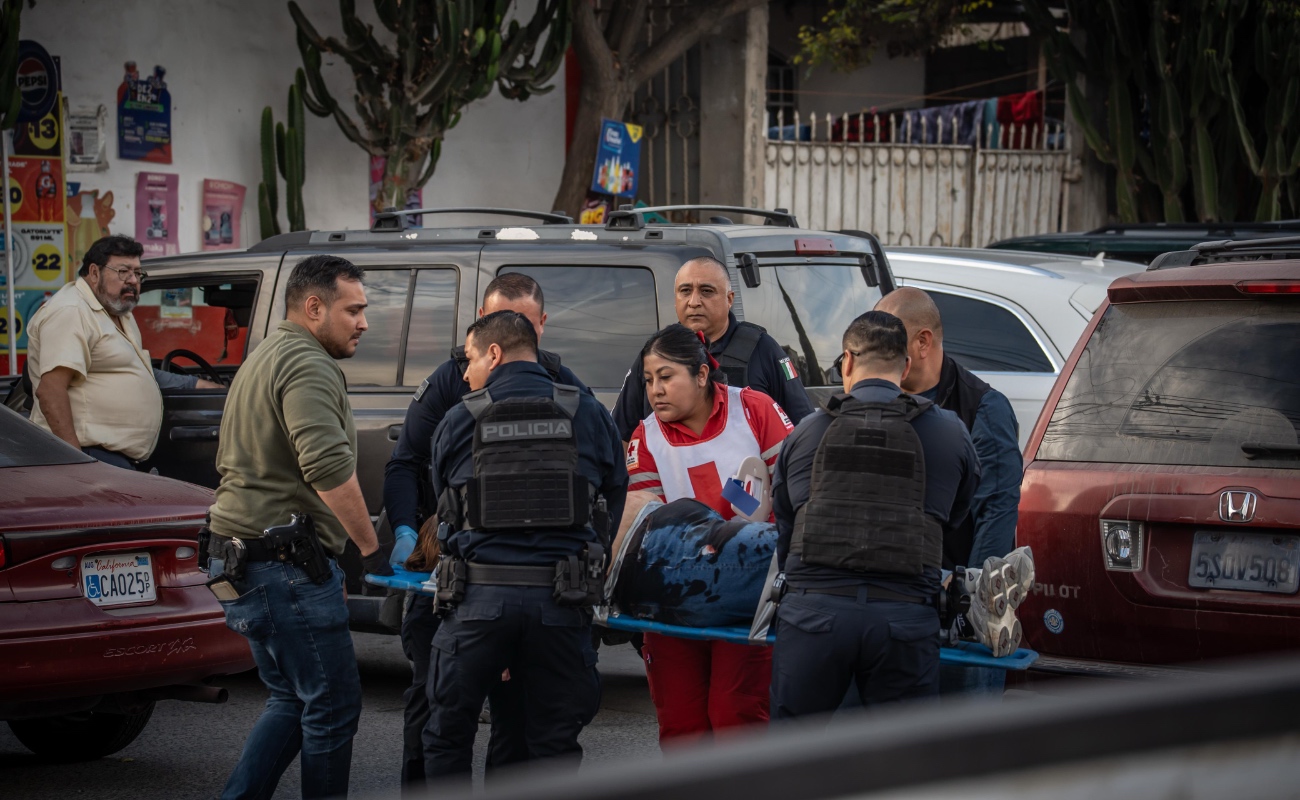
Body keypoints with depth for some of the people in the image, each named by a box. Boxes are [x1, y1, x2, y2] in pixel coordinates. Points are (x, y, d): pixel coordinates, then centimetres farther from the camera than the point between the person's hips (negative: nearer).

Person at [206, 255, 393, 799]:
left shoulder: (263, 359, 21)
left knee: (293, 701, 18)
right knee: (333, 707, -2)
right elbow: (329, 467, -27)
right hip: (287, 569, -10)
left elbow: (229, 462, 31)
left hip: (241, 563, 11)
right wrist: (372, 549, -21)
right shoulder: (308, 366, -14)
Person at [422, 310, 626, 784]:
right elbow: (614, 502, 11)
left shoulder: (459, 422, 5)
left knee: (448, 738, 12)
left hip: (478, 600, -1)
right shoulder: (589, 415, 7)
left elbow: (445, 511, 13)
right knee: (555, 744, 9)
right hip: (560, 601, 1)